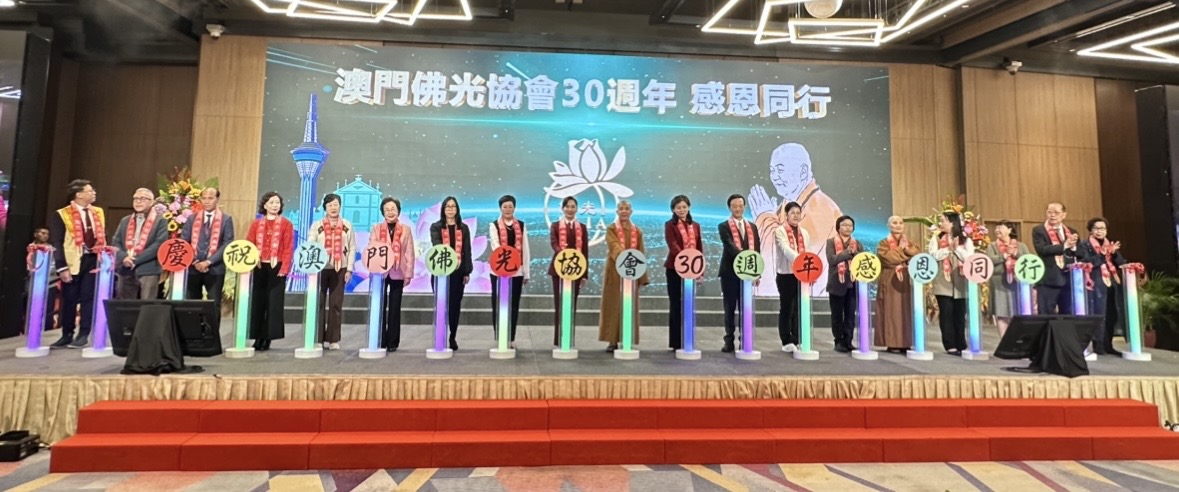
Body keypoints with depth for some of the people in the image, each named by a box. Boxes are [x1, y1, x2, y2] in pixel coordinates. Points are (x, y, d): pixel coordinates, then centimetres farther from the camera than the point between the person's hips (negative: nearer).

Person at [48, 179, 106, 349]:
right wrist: (62, 267, -13)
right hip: (73, 262, -3)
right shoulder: (62, 215, -3)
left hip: (94, 260, 3)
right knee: (69, 300, 5)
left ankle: (83, 335, 8)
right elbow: (56, 243, -6)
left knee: (88, 297, 2)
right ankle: (66, 335, 17)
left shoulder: (98, 212, 12)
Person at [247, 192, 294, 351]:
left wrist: (284, 269, -11)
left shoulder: (286, 224, 2)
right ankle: (258, 337, 14)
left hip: (277, 267, -3)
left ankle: (268, 338, 6)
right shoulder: (256, 223, 10)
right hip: (260, 267, 3)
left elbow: (288, 248, -3)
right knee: (258, 301, 6)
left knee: (273, 302, -1)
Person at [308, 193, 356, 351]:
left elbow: (352, 248, 4)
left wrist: (349, 269, -2)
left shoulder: (347, 226, 6)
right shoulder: (317, 225, 5)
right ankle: (317, 339, 8)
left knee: (336, 304, 4)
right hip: (320, 268, 0)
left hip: (340, 269, 0)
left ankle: (333, 339, 11)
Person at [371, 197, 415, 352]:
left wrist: (408, 274, -4)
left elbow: (410, 253, 3)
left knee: (394, 308, 5)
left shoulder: (406, 230, 6)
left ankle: (393, 342, 11)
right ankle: (380, 341, 9)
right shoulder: (376, 228, 8)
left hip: (397, 273, 0)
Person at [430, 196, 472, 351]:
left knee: (455, 304, 4)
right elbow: (436, 246, -12)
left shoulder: (464, 228, 10)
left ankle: (453, 338, 14)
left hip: (458, 271, 2)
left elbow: (467, 251, 7)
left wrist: (467, 272, 2)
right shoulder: (436, 227, 4)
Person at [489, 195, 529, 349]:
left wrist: (526, 272, 6)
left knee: (514, 305, 5)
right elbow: (495, 245, -14)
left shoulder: (521, 225, 9)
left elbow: (525, 249, 9)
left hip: (517, 271, 2)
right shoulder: (494, 225, 2)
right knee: (498, 305, 3)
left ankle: (511, 338, 15)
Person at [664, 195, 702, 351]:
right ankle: (676, 342, 7)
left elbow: (700, 248, 12)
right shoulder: (670, 225, -2)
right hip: (675, 269, -4)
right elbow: (673, 246, -15)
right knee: (676, 304, 0)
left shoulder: (695, 225, 13)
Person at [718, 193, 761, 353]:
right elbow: (729, 246, -17)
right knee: (730, 308, 3)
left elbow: (757, 250, 10)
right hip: (730, 272, -3)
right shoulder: (723, 226, -1)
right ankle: (729, 342, 10)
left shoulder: (752, 227, 14)